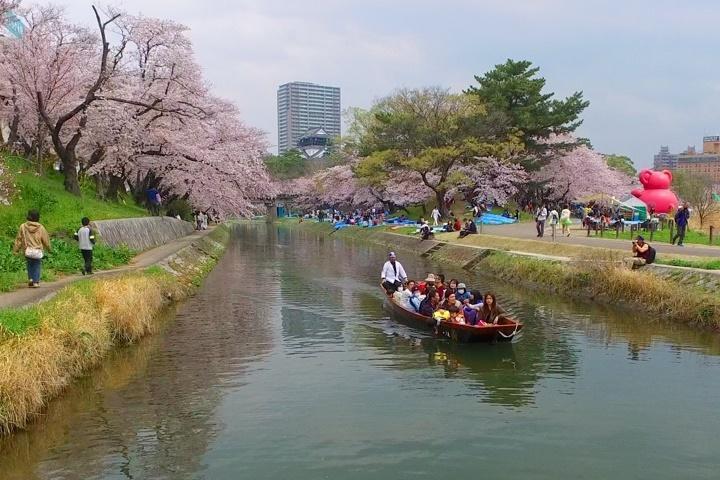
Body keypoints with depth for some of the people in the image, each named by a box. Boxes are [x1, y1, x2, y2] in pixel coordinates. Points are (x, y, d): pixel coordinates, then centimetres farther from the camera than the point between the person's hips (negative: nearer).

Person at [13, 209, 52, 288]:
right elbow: (46, 240, 0)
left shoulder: (23, 226, -4)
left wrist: (15, 249, 7)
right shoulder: (41, 228, -7)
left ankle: (30, 278, 7)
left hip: (27, 250, 2)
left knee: (29, 265, 20)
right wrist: (49, 249, 15)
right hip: (37, 251, -2)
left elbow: (19, 239, 0)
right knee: (37, 266, 11)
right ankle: (36, 282, 9)